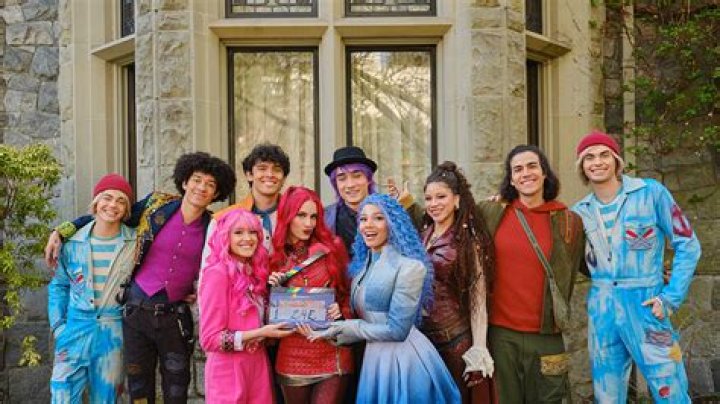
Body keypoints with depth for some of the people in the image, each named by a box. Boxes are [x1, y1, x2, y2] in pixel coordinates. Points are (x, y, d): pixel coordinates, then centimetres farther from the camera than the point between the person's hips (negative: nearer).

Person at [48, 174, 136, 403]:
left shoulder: (135, 242, -3)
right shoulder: (73, 242, 1)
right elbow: (58, 285, 10)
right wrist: (58, 325, 3)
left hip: (114, 332, 0)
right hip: (77, 327, 1)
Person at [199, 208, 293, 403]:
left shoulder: (254, 272, 8)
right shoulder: (217, 273, -15)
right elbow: (210, 338, -16)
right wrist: (260, 333, -18)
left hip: (258, 364, 7)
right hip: (228, 369, -7)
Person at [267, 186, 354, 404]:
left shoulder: (332, 248, 0)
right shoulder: (275, 257, 3)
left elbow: (348, 293, 8)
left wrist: (341, 312, -11)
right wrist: (273, 289, -9)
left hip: (332, 356, -1)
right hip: (292, 358, 2)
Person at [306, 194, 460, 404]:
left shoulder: (410, 266, -15)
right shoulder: (362, 265, 8)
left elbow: (396, 330, -19)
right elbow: (362, 316, 12)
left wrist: (341, 329, -14)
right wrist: (329, 330, -6)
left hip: (403, 359, -7)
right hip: (373, 357, 7)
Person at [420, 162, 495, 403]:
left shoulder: (469, 241, -7)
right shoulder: (420, 236, 6)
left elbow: (478, 298, -8)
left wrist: (478, 349, -12)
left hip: (455, 338, -4)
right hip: (419, 336, 4)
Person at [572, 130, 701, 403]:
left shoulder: (651, 192, -4)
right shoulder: (580, 211, 7)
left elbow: (687, 245, -2)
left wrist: (670, 298, -10)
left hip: (644, 306, -4)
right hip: (600, 311, 4)